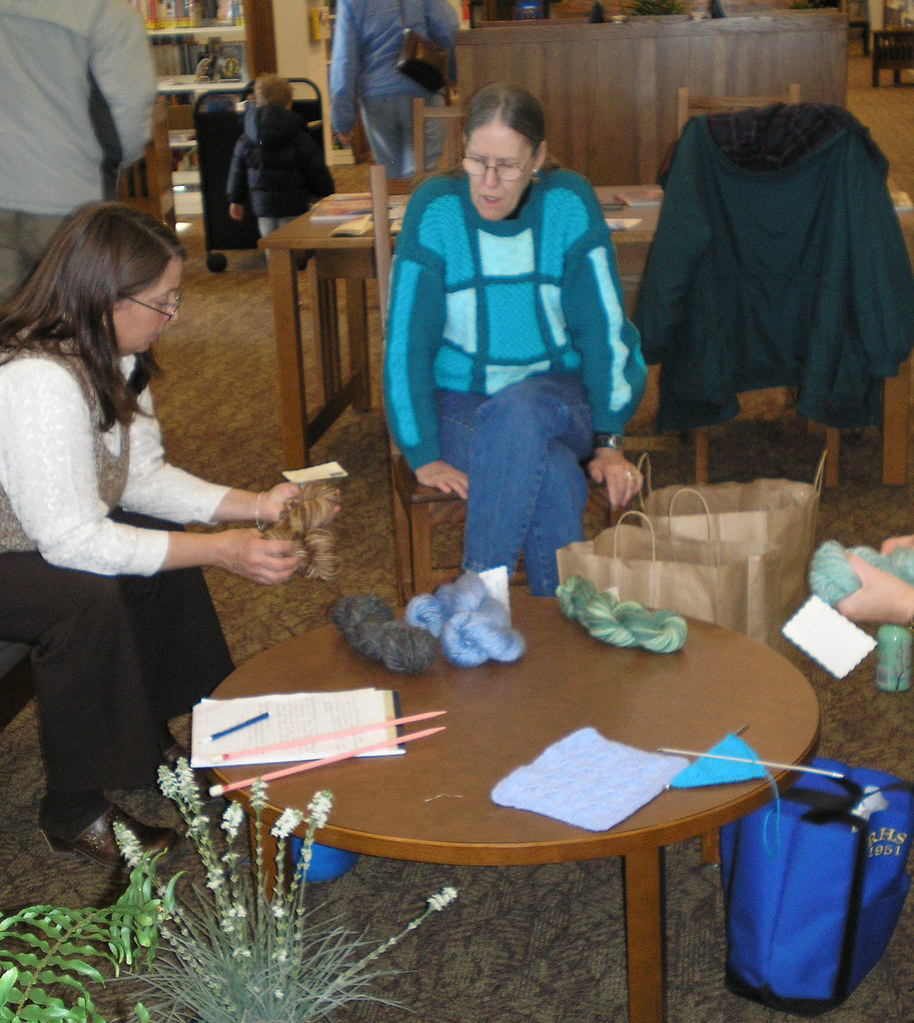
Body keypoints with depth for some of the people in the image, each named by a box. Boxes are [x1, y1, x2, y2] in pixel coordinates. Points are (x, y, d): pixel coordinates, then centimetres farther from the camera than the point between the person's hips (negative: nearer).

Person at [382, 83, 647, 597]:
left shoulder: (570, 203, -7)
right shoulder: (436, 208, -9)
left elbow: (604, 328, -5)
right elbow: (407, 339, -9)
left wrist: (609, 441, -10)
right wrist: (423, 454, -14)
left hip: (561, 399, 1)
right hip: (460, 402, -1)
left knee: (518, 410, -36)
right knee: (555, 477, -33)